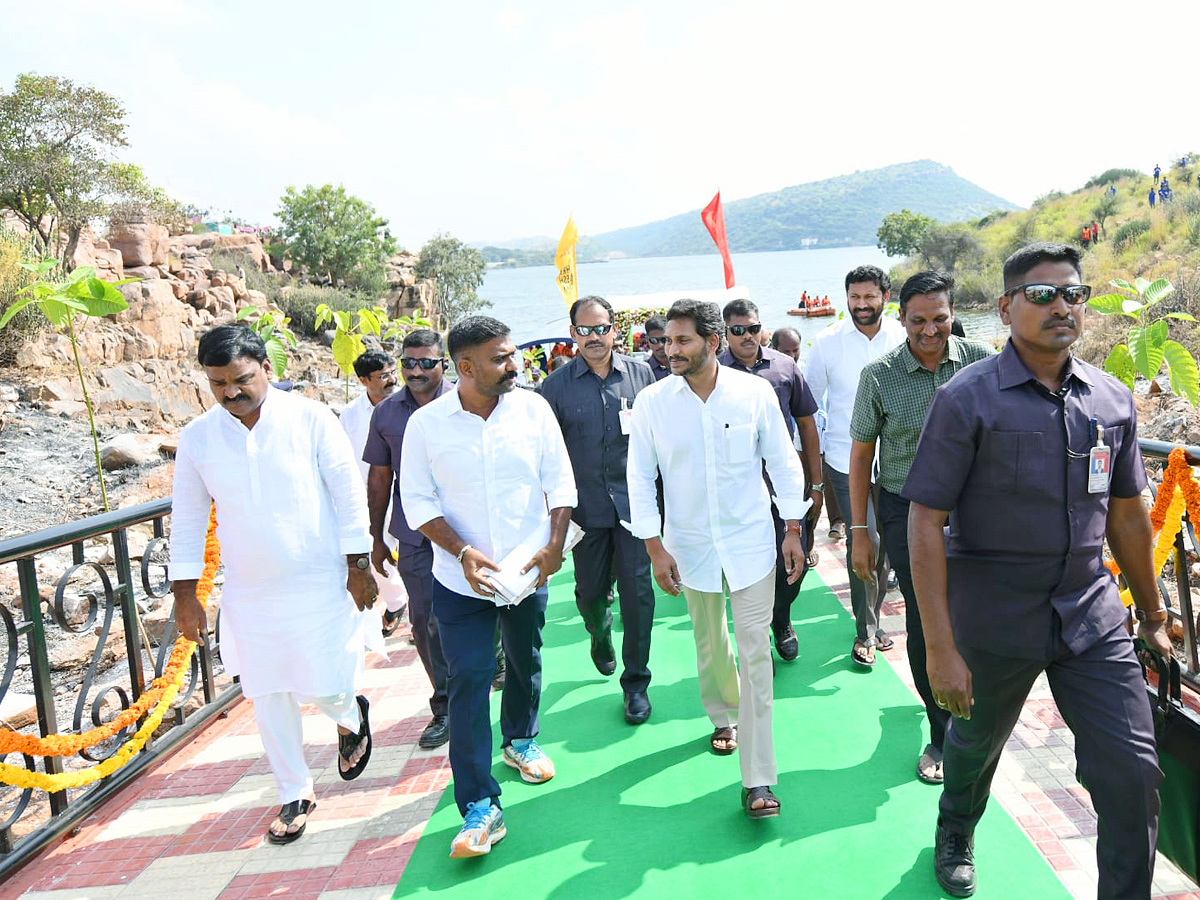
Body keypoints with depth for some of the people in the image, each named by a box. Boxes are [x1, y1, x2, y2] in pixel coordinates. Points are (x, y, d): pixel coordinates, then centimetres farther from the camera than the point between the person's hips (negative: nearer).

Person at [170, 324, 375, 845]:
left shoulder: (310, 419, -9)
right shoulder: (197, 438, -2)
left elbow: (349, 493, -5)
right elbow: (187, 519, 6)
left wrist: (358, 566, -5)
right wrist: (184, 595, 5)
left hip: (319, 583, -3)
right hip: (249, 592, 3)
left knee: (325, 688, -2)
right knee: (268, 697, 9)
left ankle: (350, 718, 35)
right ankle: (295, 793, 30)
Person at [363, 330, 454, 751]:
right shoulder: (386, 413, 5)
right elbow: (379, 477, 12)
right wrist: (377, 538, 13)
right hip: (413, 537, 3)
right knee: (424, 621, 5)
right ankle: (446, 706, 19)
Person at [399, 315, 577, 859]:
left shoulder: (533, 408, -5)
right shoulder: (425, 424, -10)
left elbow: (559, 480, 0)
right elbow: (418, 501, -6)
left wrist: (555, 543, -11)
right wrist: (463, 552, -16)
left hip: (527, 571, 3)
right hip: (460, 579, -2)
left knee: (526, 662, 20)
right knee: (468, 682, -5)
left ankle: (521, 740, 49)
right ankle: (479, 809, 3)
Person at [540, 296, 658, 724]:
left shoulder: (640, 374, 1)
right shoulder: (556, 385, -1)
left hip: (634, 502, 0)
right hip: (585, 507, 1)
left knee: (637, 589, -2)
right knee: (590, 591, 11)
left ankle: (636, 683, 14)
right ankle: (600, 633, 48)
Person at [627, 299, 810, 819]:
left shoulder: (755, 392, -9)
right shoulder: (652, 402, -8)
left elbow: (783, 462, 1)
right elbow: (640, 478, -2)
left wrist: (793, 529, 1)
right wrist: (655, 547, -4)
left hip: (750, 540, -1)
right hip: (691, 543, 1)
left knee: (755, 651, -3)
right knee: (710, 644, 18)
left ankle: (757, 780, 3)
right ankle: (723, 717, 47)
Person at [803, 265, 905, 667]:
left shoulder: (902, 337, 0)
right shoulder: (827, 342, -3)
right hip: (847, 460, -2)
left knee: (883, 542, 12)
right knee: (864, 541, -8)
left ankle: (871, 622, 30)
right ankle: (866, 632, 8)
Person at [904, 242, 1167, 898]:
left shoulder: (1112, 399, 1)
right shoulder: (967, 398, -14)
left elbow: (1126, 513, 12)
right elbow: (925, 524, -16)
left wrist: (1151, 612, 18)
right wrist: (940, 648, -19)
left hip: (1091, 616, 3)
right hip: (994, 616, -3)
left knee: (1132, 775, -1)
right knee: (976, 742, 20)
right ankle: (955, 834, 51)